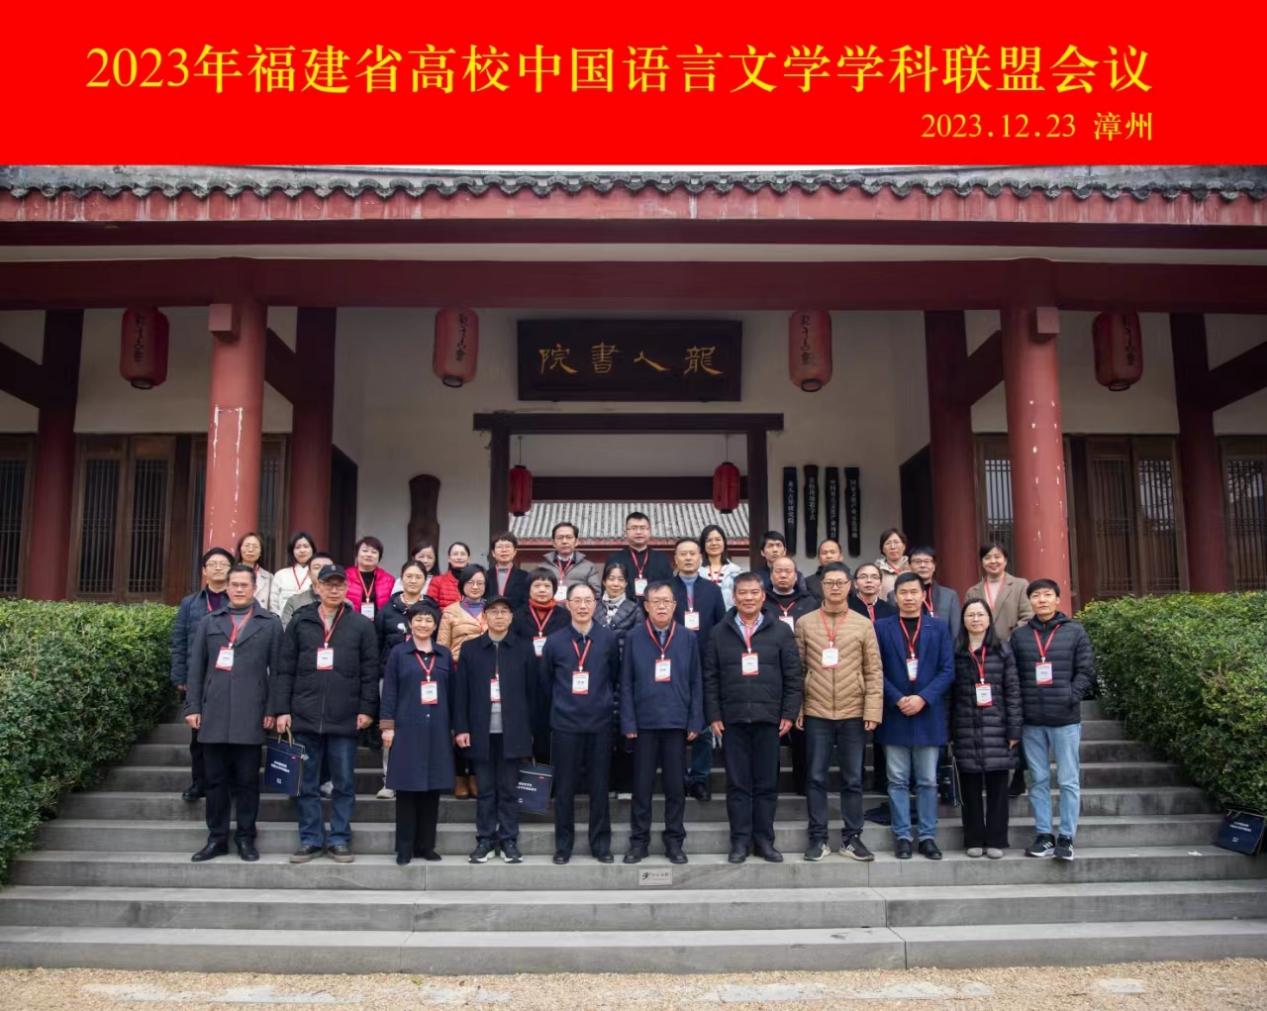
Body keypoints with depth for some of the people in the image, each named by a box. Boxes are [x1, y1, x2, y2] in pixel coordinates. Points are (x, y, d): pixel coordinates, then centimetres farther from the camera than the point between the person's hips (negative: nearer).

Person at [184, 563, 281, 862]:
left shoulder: (270, 623, 6)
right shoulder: (209, 622, 14)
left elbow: (277, 669, 2)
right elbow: (196, 667, 10)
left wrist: (273, 710, -4)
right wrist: (192, 707, 2)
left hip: (250, 715, -2)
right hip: (213, 714, 2)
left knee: (247, 779, 4)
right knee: (216, 779, 8)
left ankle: (246, 837, 13)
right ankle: (217, 838, 16)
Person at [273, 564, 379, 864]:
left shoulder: (361, 625, 3)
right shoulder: (300, 622, 7)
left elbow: (370, 671, 2)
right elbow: (285, 669, 6)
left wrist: (367, 709, -4)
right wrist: (282, 709, 0)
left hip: (345, 718, -1)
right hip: (305, 715, 1)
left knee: (344, 783, 5)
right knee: (307, 783, 8)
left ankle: (339, 839, 16)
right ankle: (310, 839, 18)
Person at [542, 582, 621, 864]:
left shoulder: (608, 639, 0)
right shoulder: (555, 641, 0)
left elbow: (615, 677, 10)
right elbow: (546, 682, 10)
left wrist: (601, 701, 11)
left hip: (600, 724, 0)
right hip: (564, 724, 0)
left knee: (599, 786, 6)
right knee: (565, 787, 6)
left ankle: (601, 844, 17)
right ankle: (563, 845, 17)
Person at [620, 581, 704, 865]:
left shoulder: (688, 638, 3)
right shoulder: (634, 638, 1)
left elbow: (696, 682, 4)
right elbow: (626, 683, 1)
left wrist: (695, 721, -1)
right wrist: (628, 723, -5)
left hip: (677, 722, 1)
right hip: (644, 722, 0)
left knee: (676, 785, 7)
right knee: (642, 785, 6)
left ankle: (674, 841, 18)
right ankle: (639, 841, 17)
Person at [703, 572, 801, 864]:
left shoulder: (781, 631, 5)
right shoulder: (719, 633, 7)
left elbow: (793, 676, 3)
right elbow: (710, 678, 5)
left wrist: (789, 713, -3)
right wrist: (713, 716, -2)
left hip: (768, 718, 0)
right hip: (732, 719, 0)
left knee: (767, 783, 6)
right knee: (738, 783, 4)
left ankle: (764, 840, 15)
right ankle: (740, 841, 12)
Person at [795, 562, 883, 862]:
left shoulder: (863, 624, 4)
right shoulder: (804, 623, 4)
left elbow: (874, 671, 3)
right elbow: (797, 669, 4)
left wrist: (873, 710, -5)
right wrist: (796, 709, -1)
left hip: (854, 714, 0)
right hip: (816, 713, 0)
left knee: (853, 779, 8)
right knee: (816, 778, 5)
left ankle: (852, 837, 18)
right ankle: (818, 838, 14)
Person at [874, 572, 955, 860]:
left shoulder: (938, 627, 6)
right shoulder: (882, 627, 3)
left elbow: (947, 670, 0)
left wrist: (923, 698, -11)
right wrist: (897, 699, -12)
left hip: (928, 713, 1)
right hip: (894, 714, 0)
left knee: (927, 781, 6)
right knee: (898, 781, 4)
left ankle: (927, 836, 15)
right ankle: (902, 836, 12)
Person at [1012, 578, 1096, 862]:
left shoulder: (1075, 631, 4)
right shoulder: (1019, 635, 10)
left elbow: (1086, 672, 0)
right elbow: (1012, 677, 7)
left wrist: (1071, 697, -14)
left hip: (1066, 719, -2)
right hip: (1031, 721, 2)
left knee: (1068, 781, 2)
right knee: (1038, 780, 7)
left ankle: (1066, 838, 9)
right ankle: (1043, 835, 14)